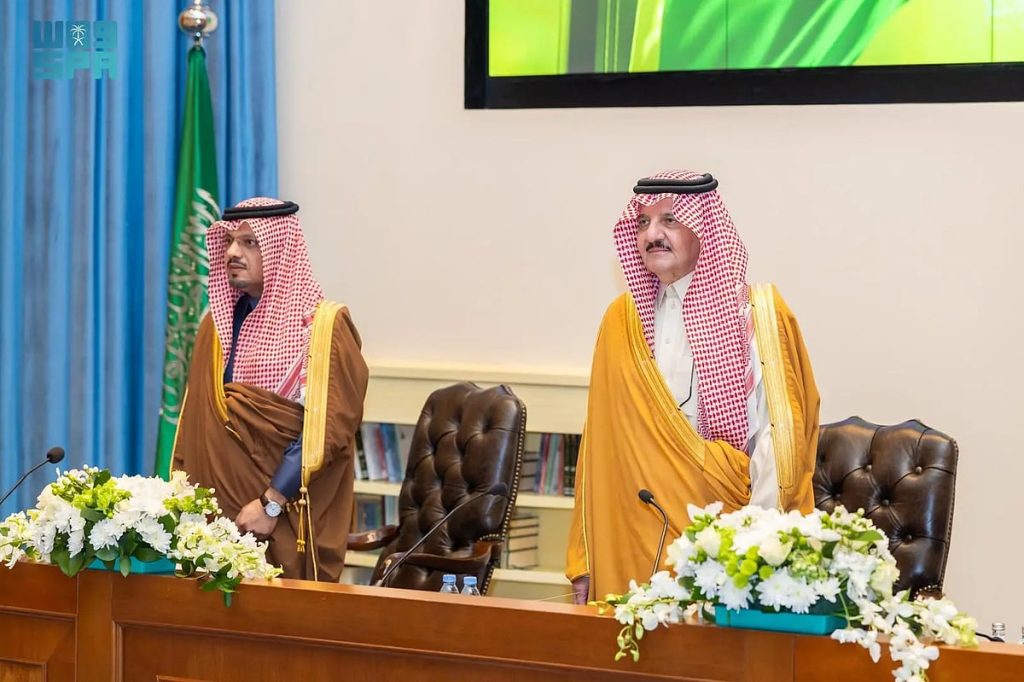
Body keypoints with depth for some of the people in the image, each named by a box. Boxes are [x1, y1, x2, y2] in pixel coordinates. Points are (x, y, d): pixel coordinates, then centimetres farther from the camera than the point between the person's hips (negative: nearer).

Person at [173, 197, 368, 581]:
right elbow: (193, 424, 13)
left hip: (290, 522, -5)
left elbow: (325, 428, -15)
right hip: (218, 515, 5)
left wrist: (271, 503, -18)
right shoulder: (217, 323, 11)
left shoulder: (324, 325, -8)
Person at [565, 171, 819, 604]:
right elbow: (601, 445, 9)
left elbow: (777, 436, -9)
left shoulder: (758, 315, -3)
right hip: (634, 541, 3)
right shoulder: (622, 321, 8)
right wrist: (584, 560, 6)